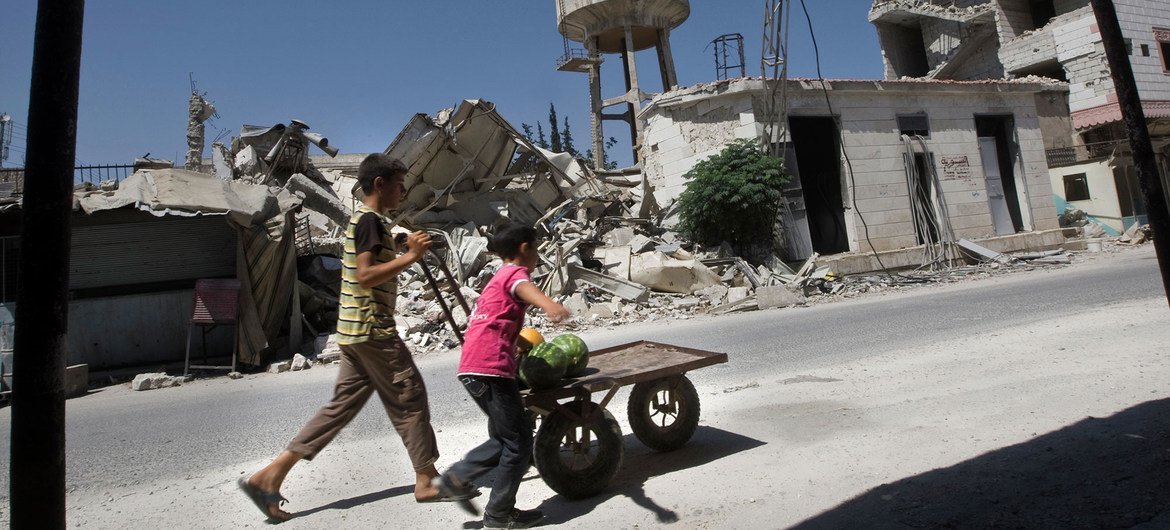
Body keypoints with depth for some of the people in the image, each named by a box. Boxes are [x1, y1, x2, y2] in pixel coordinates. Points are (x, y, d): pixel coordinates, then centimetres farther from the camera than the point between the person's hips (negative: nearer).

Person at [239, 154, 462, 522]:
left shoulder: (365, 220, 20)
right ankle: (428, 481, 10)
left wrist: (405, 251, 13)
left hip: (357, 329, 10)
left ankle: (269, 476, 16)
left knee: (342, 405, 12)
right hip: (372, 328, -10)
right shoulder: (370, 220, -12)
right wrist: (411, 257, -19)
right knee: (409, 398, -1)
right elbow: (365, 276, -22)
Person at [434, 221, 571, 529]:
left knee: (505, 437, 19)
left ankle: (456, 478, 15)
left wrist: (517, 342, 58)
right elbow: (525, 289, -29)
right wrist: (550, 305, -50)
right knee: (519, 441, 1)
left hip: (472, 369, 10)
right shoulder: (515, 272, -2)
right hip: (490, 368, -10)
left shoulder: (498, 278, 27)